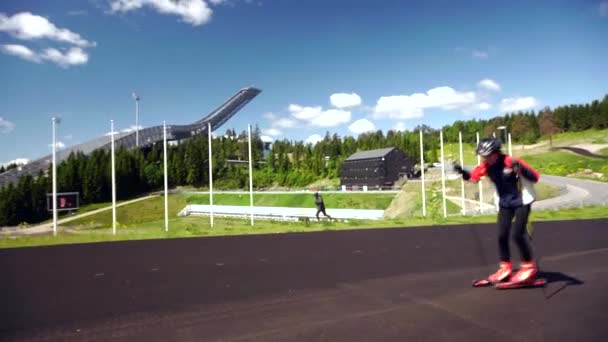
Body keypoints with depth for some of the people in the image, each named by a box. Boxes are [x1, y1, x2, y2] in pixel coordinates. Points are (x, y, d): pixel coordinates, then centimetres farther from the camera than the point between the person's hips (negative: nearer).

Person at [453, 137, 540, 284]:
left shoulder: (510, 162, -27)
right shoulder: (486, 165, -10)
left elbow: (535, 177, -27)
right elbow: (472, 177, 3)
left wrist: (521, 169, -45)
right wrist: (462, 172, -17)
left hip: (522, 201, -6)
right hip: (504, 203, 6)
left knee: (518, 234, -12)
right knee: (502, 235, 3)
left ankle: (529, 266, 8)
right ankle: (505, 268, 19)